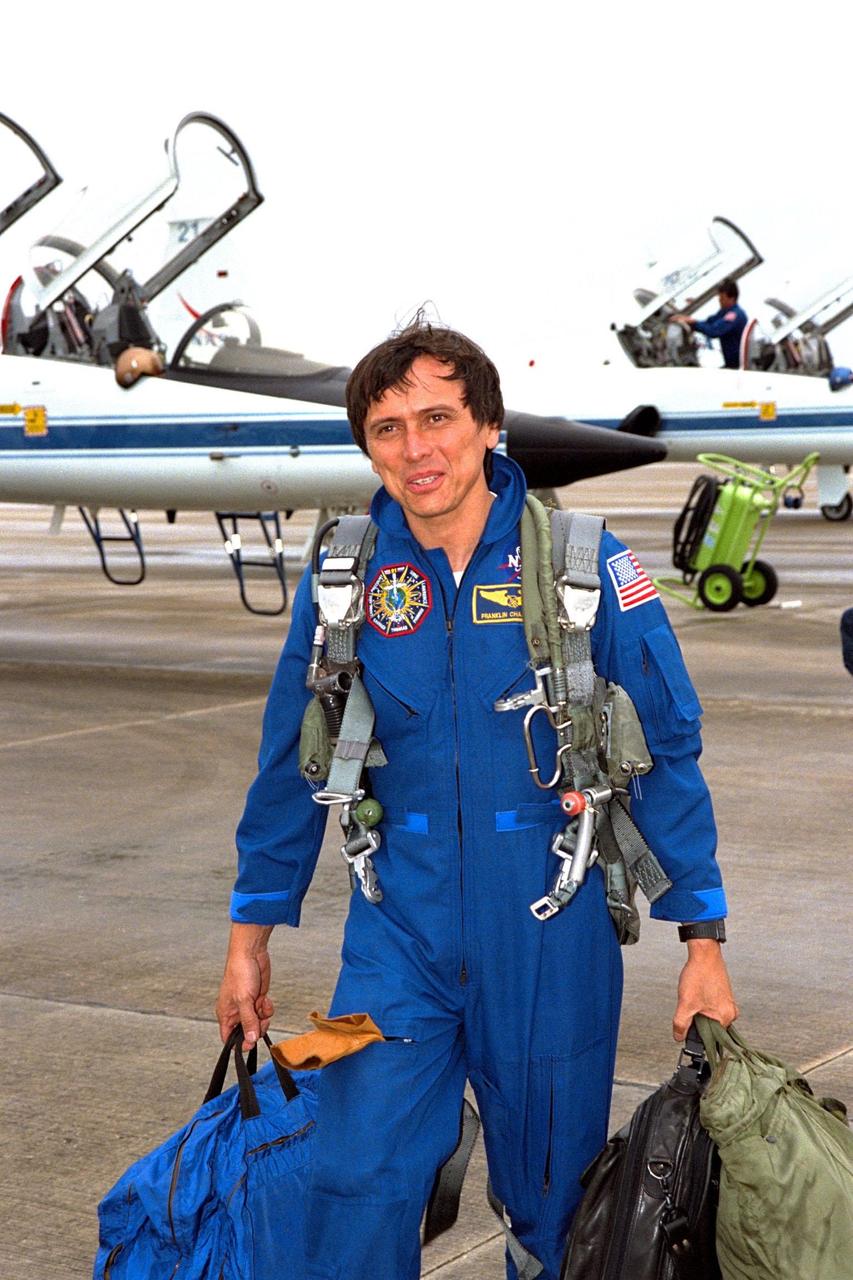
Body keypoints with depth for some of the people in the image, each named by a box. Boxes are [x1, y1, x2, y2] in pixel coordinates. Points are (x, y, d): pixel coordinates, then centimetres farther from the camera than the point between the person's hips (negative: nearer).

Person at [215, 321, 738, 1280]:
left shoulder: (582, 563, -8)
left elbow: (666, 753, -3)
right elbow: (292, 764, 9)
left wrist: (703, 941, -3)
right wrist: (251, 934, 12)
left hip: (551, 934, -1)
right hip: (400, 927, 2)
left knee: (551, 1199, 10)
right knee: (360, 1185, -3)